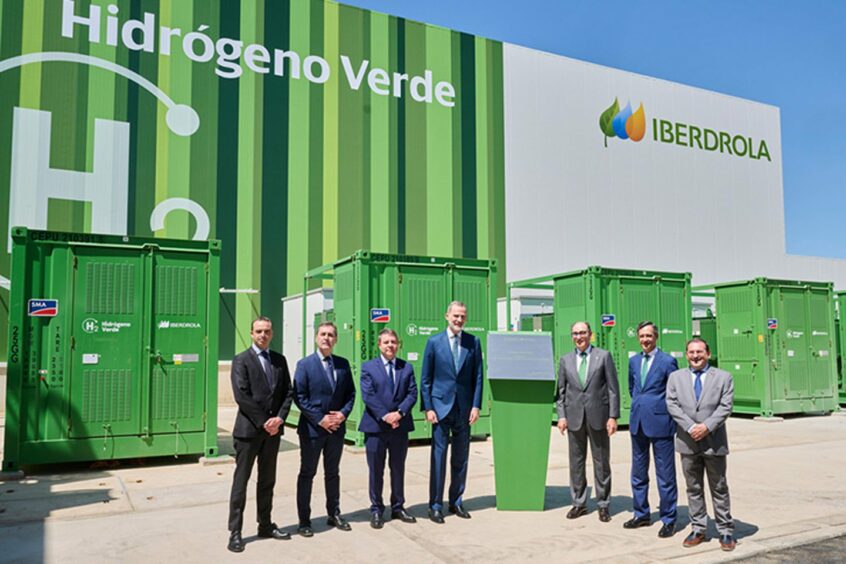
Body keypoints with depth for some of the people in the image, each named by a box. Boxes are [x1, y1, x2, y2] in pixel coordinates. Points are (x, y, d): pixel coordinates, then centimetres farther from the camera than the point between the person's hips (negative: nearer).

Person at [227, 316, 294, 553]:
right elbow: (241, 396, -13)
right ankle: (235, 532, 8)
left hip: (272, 429, 5)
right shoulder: (241, 360, -5)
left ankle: (265, 525, 23)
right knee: (241, 481, 1)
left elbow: (288, 392, 7)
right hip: (249, 429, -5)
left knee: (267, 480, 13)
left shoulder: (280, 360, 10)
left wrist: (279, 418, -8)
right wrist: (263, 422, -15)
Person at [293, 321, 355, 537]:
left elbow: (350, 393, 9)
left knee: (333, 473, 16)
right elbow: (299, 397, -11)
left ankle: (334, 514, 29)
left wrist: (343, 413, -9)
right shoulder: (305, 364, -7)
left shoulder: (343, 364, 5)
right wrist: (320, 419, -17)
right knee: (307, 474, 6)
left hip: (336, 428, 4)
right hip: (312, 428, -4)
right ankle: (304, 520, 15)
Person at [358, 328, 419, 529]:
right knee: (376, 471, 5)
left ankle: (398, 507, 26)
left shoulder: (407, 368, 9)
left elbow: (412, 394, 1)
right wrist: (385, 416, -17)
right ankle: (376, 510, 17)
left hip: (400, 427, 3)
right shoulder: (368, 367, 0)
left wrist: (399, 412, -15)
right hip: (376, 427, -3)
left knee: (398, 469, 13)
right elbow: (367, 396, -8)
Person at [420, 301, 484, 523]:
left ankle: (456, 502, 24)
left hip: (464, 408, 2)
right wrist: (428, 407, -6)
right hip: (441, 406, -2)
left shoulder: (473, 342, 4)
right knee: (438, 456, 0)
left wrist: (476, 405, -3)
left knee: (461, 458, 10)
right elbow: (425, 379, 1)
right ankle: (435, 505, 10)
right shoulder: (434, 342, 0)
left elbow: (478, 377, 5)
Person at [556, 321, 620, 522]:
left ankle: (603, 504, 17)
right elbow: (561, 391, 9)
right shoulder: (565, 360, 8)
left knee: (601, 462, 6)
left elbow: (613, 388, -2)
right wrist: (561, 415, 0)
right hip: (574, 417, 2)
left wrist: (613, 416, -8)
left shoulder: (604, 356, 1)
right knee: (576, 462, 8)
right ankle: (579, 503, 20)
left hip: (598, 417, -2)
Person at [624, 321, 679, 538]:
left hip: (660, 422, -6)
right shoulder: (633, 361, 10)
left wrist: (663, 412, -3)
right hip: (638, 422, 6)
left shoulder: (667, 361, -8)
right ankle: (641, 514, 28)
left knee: (665, 474, 2)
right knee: (638, 472, 14)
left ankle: (668, 519, 14)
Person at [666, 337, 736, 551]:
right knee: (693, 488, 10)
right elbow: (672, 405, -2)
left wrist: (707, 426, -17)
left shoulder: (723, 377, 3)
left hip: (714, 442, -1)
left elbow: (725, 406, -5)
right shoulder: (675, 377, 7)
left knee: (719, 488, 7)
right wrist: (691, 427, -14)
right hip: (687, 441, 2)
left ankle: (726, 531, 16)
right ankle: (698, 529, 19)